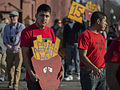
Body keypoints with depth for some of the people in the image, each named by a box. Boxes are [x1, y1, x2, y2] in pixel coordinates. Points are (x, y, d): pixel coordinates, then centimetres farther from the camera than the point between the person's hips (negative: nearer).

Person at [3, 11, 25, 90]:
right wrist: (8, 45, -14)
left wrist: (18, 46, -22)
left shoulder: (21, 26, -1)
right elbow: (4, 39, 6)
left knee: (17, 68, -6)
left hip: (18, 50, -3)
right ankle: (10, 82, 23)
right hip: (9, 51, 3)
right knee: (9, 67, 7)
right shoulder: (7, 27, 8)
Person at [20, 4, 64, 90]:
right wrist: (31, 74, -19)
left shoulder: (50, 31, 11)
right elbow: (25, 55, -9)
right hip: (35, 76, -5)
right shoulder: (27, 32, -6)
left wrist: (61, 69, 4)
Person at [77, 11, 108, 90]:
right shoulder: (86, 35, -8)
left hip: (102, 72, 8)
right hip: (89, 72, -8)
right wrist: (94, 68, -27)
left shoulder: (102, 37, 18)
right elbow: (83, 56, -15)